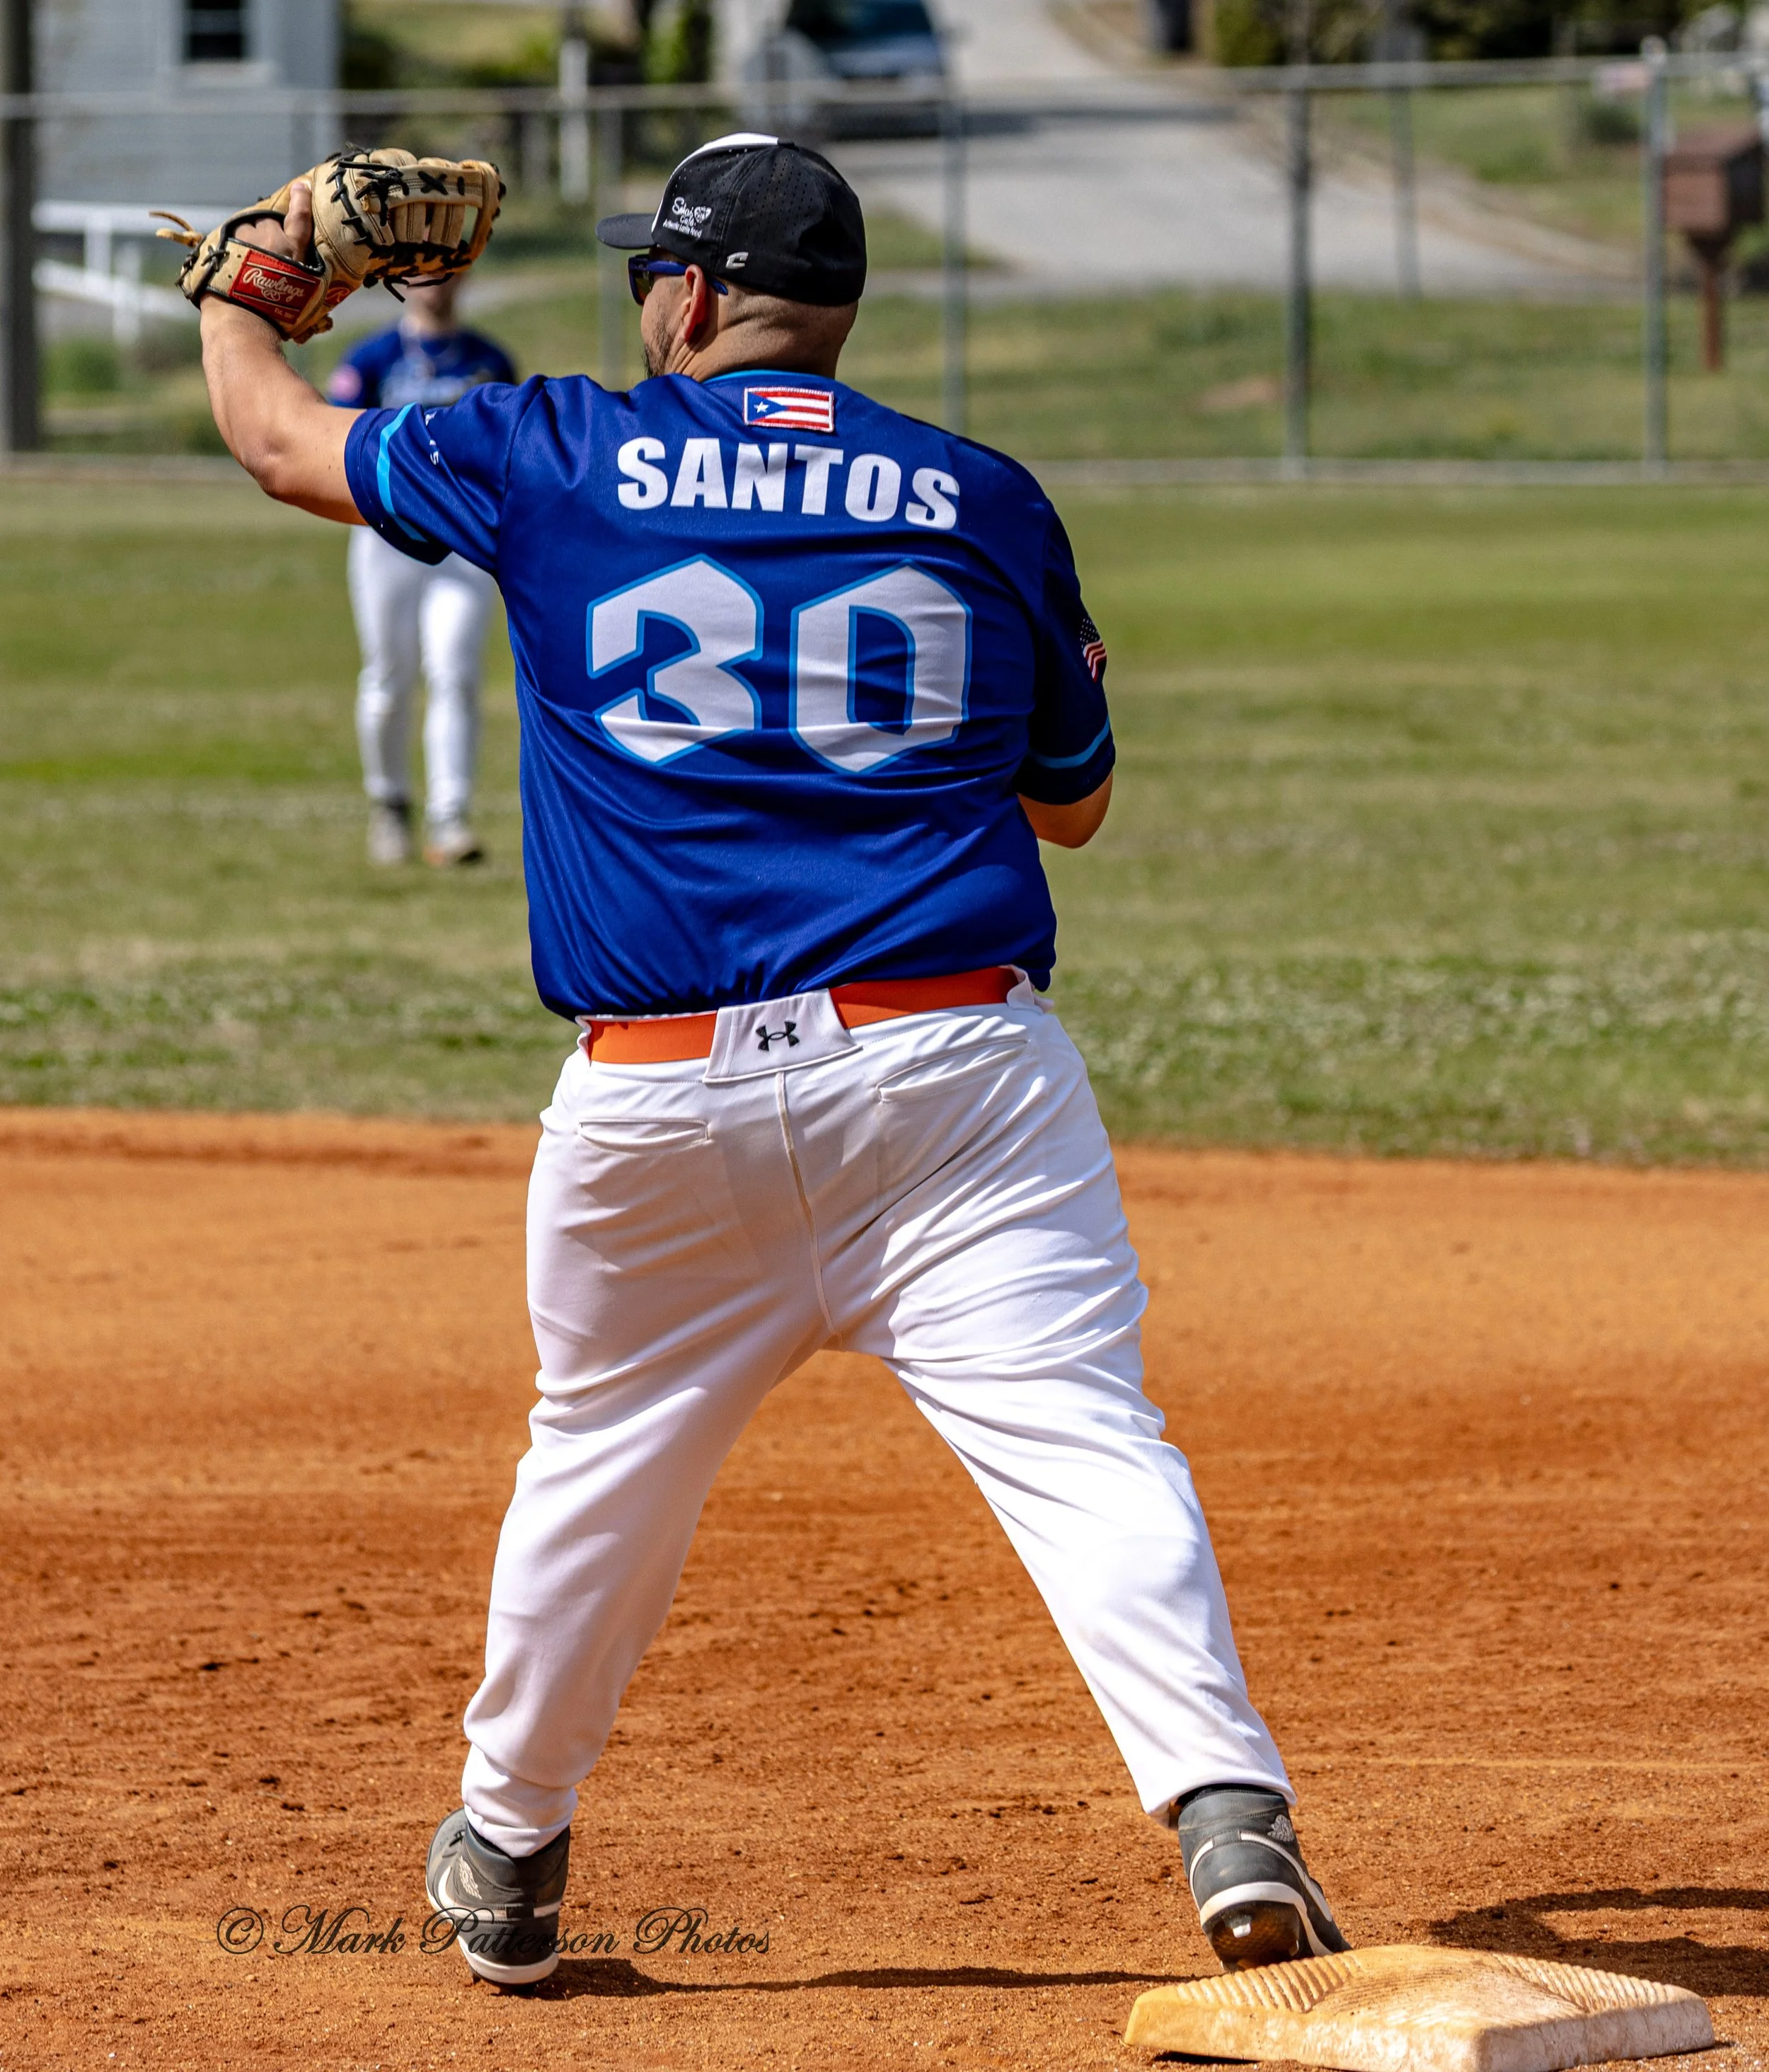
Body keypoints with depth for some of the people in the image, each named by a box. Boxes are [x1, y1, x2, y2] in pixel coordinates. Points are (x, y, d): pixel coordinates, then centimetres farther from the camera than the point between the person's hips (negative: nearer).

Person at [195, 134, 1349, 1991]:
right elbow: (1072, 802, 19)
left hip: (659, 1102, 1)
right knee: (1078, 1437, -10)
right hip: (954, 1064, -1)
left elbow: (273, 433, 22)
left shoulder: (554, 461, 5)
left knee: (600, 1467, 19)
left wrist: (244, 288, 44)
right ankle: (1228, 1817, -28)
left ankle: (508, 1851, 35)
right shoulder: (981, 502, 7)